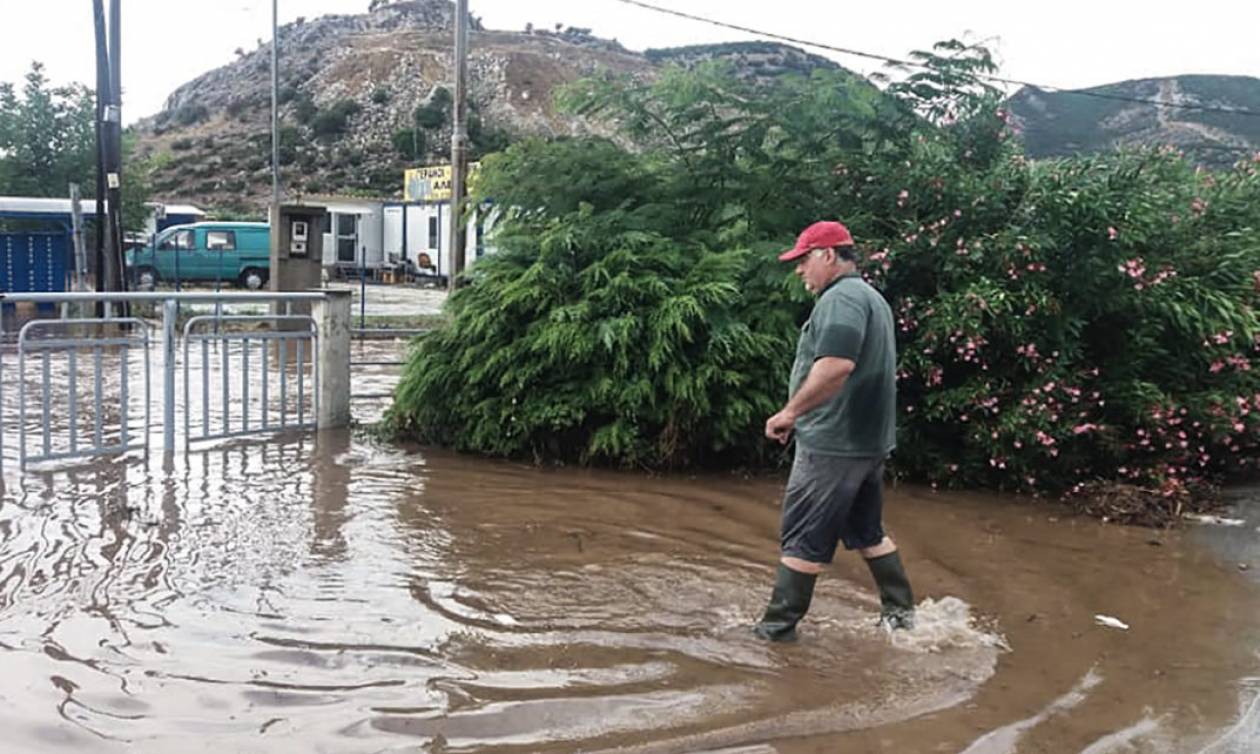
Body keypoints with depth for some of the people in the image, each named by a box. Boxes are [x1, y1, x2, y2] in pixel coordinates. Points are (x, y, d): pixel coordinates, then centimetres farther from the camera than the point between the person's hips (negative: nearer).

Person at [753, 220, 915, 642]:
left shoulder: (842, 297, -15)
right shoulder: (871, 298, 18)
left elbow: (835, 366, -31)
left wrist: (791, 412, -22)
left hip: (833, 443, -10)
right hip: (869, 441, 10)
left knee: (802, 540, -2)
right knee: (868, 532, 20)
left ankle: (778, 627, 6)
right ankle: (900, 613, 26)